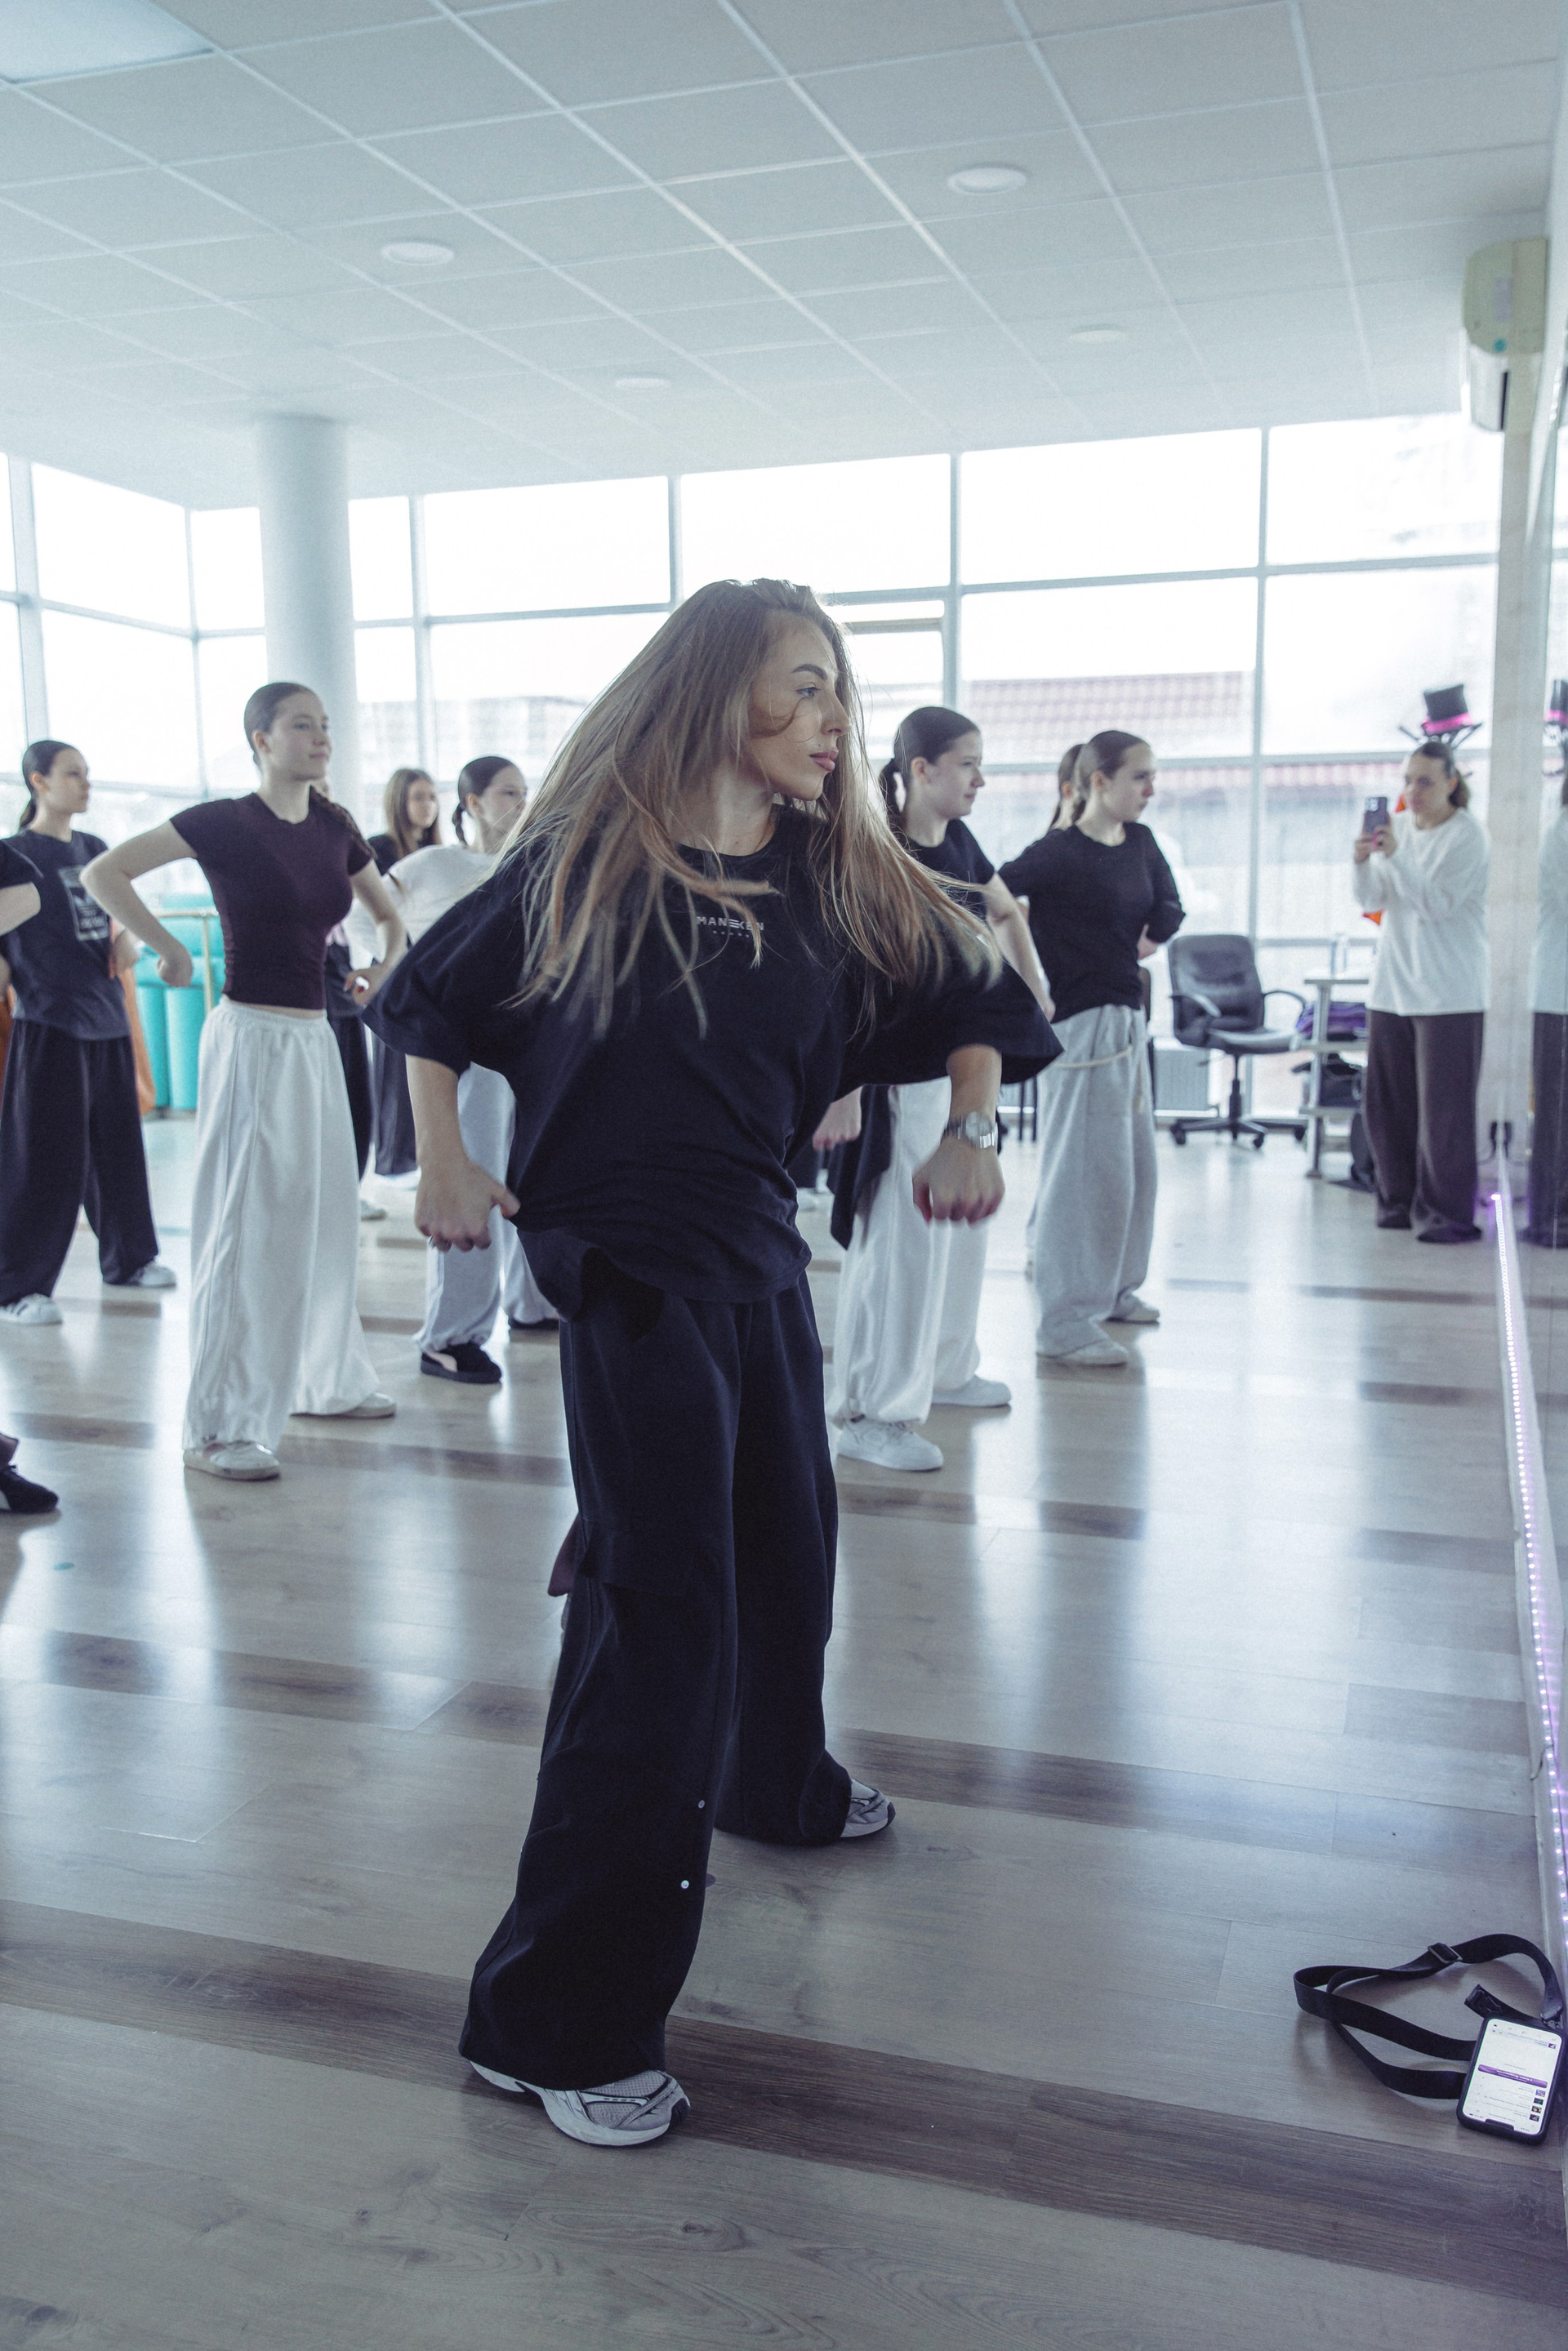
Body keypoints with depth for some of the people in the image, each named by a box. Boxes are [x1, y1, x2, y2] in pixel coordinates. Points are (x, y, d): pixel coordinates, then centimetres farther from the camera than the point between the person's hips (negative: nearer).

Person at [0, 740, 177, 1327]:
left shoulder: (93, 849, 13)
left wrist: (131, 938, 5)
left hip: (107, 1020, 7)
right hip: (50, 1025, -6)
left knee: (118, 1144, 15)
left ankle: (129, 1257, 30)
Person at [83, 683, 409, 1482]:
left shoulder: (335, 826, 8)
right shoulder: (226, 823, -10)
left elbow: (387, 913, 23)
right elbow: (104, 874, -12)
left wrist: (387, 962, 4)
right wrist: (170, 952, -12)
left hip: (316, 1037, 7)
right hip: (251, 1035, -7)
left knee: (325, 1214, 15)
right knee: (248, 1228, -5)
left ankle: (328, 1378, 32)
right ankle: (219, 1429, 2)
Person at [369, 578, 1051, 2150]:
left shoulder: (835, 873, 2)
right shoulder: (588, 857, -9)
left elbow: (963, 999, 9)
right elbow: (436, 1003, 2)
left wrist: (965, 1132, -8)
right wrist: (443, 1158, -10)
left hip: (757, 1250, 7)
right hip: (622, 1266, -6)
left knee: (784, 1541, 23)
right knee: (661, 1605, -11)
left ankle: (775, 1782, 54)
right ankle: (558, 2019, 0)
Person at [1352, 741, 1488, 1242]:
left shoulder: (1467, 837, -6)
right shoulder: (1397, 826, 11)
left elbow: (1436, 904, -17)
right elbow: (1373, 902, 6)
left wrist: (1395, 856, -26)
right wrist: (1363, 862, -13)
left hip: (1449, 993, -6)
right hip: (1392, 988, 6)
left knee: (1443, 1107, -6)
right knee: (1386, 1102, 7)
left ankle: (1447, 1214, 1)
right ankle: (1399, 1203, 19)